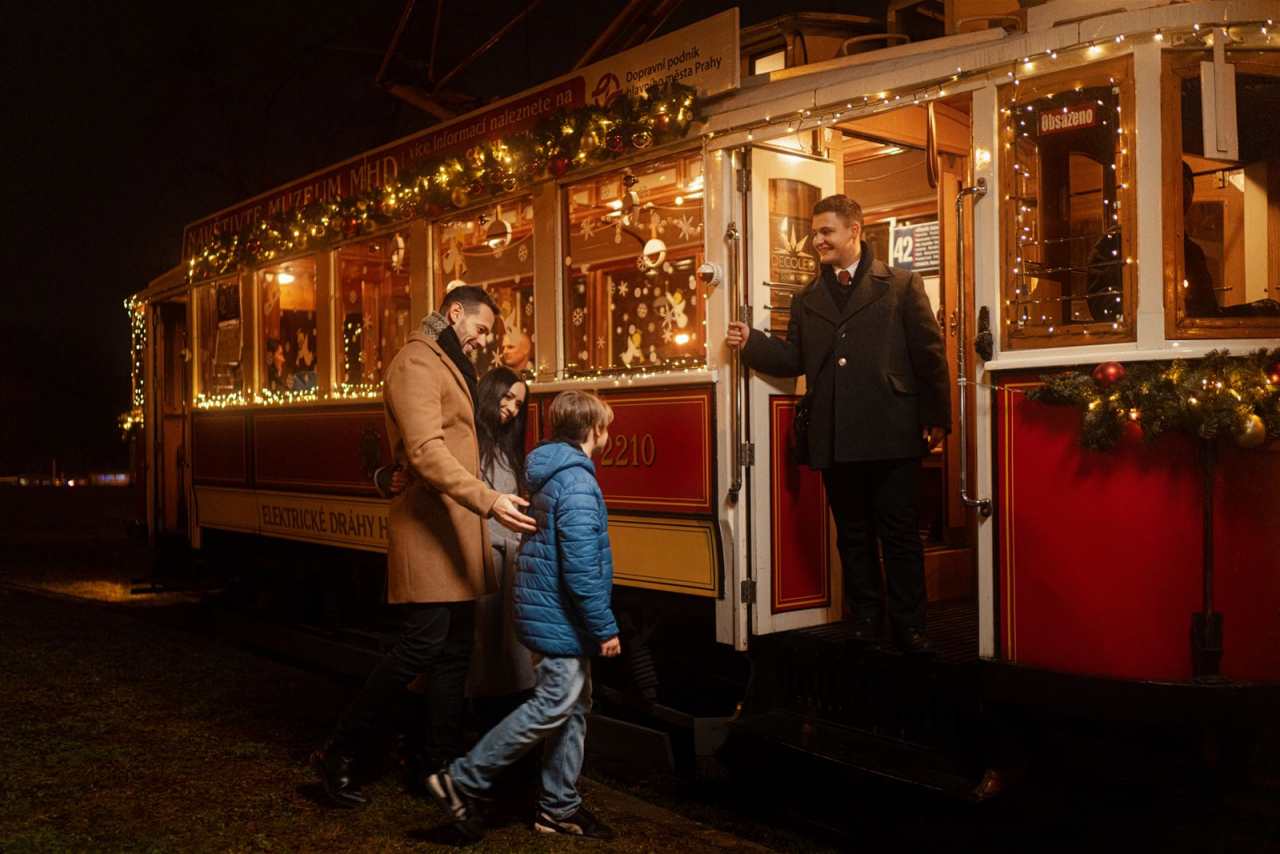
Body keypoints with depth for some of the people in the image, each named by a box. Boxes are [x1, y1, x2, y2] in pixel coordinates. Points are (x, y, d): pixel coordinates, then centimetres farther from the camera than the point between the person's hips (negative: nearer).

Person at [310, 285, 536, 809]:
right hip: (429, 527, -10)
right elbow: (426, 452, -23)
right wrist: (488, 500, -30)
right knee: (422, 643, -10)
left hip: (455, 529, 10)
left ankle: (442, 766, 19)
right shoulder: (417, 362, -10)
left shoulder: (448, 367, 22)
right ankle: (338, 754, 4)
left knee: (455, 652, 11)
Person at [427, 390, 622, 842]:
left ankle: (559, 806, 23)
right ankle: (461, 782, 1)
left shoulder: (552, 474, 13)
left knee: (573, 708, 15)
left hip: (555, 615, 10)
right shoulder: (577, 482, -19)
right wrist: (605, 628, -17)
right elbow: (581, 568, -24)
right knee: (551, 707, -6)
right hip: (562, 618, -10)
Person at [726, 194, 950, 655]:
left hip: (891, 436, -4)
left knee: (900, 535, 1)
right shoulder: (806, 299, 16)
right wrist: (751, 341, -5)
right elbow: (793, 358, 10)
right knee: (852, 535, 12)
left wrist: (935, 419, -2)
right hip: (835, 440, 4)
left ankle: (910, 629, 12)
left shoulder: (902, 286, 5)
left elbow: (929, 355, 2)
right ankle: (866, 620, 25)